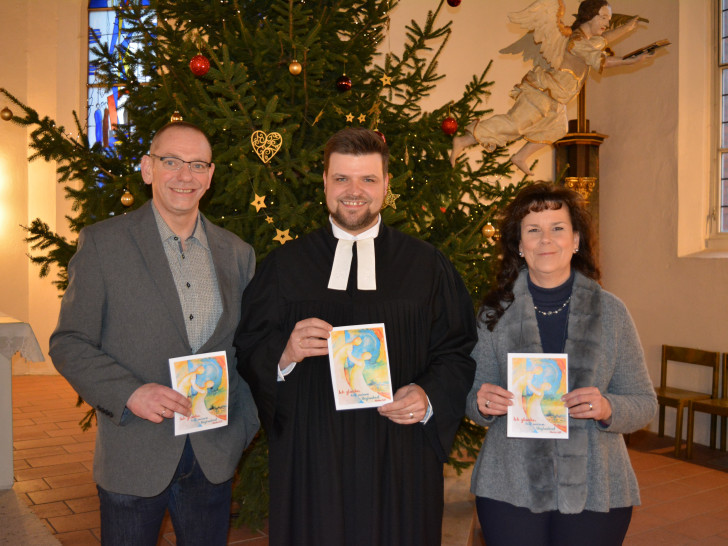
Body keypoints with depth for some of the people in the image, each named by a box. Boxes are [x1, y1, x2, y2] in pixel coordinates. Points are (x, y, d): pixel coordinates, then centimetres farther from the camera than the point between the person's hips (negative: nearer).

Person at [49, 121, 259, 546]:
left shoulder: (238, 254, 6)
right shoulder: (103, 242, -5)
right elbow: (69, 343, -6)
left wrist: (244, 425, 3)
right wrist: (130, 393, -20)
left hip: (214, 458, 3)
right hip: (132, 460, -3)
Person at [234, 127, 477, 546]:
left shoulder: (428, 266, 4)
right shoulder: (285, 266, 6)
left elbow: (458, 352, 3)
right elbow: (248, 352, 4)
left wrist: (430, 398, -14)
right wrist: (284, 354, -16)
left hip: (400, 464, 0)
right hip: (310, 461, 1)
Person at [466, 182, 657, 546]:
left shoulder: (610, 312, 0)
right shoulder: (495, 312, 1)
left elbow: (644, 403, 3)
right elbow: (474, 400, 8)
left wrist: (607, 408, -17)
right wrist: (482, 403, -14)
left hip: (595, 491, 0)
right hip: (509, 489, 0)